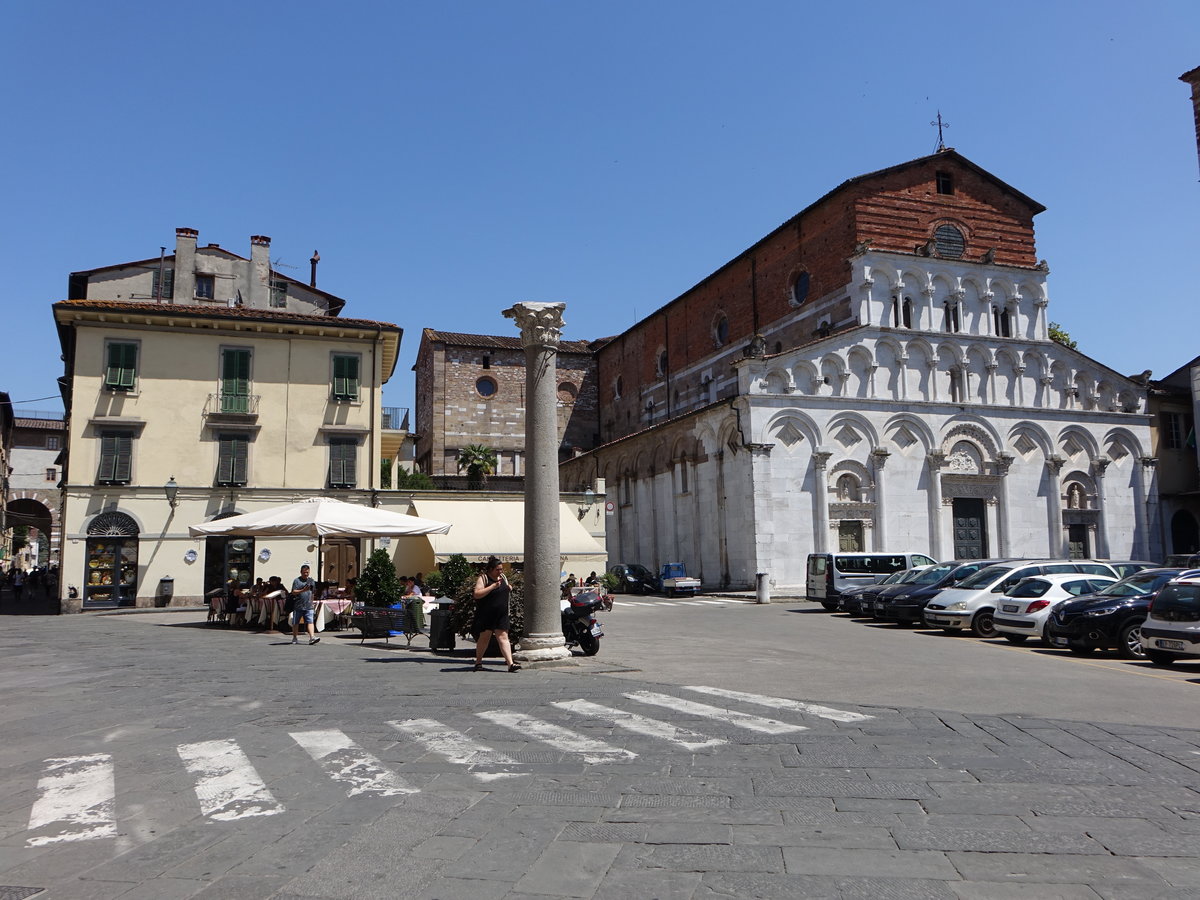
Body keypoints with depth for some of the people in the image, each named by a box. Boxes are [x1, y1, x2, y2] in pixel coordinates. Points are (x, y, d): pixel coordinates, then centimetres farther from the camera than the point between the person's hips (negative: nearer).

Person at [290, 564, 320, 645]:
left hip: (309, 606, 2)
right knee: (295, 623, 9)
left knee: (310, 621, -10)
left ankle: (312, 637, -19)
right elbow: (293, 592, -10)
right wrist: (303, 590, -24)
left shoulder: (311, 581, 14)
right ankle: (295, 638, 24)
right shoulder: (297, 581, -1)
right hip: (298, 606, -2)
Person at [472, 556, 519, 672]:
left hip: (501, 615, 5)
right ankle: (478, 662, 23)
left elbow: (507, 591, 29)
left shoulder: (503, 577, 12)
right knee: (484, 637, 6)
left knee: (503, 637, -2)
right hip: (486, 614, -5)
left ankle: (511, 664, -12)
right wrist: (493, 586, -24)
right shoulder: (483, 578, -9)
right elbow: (476, 594, -21)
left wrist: (509, 589, 4)